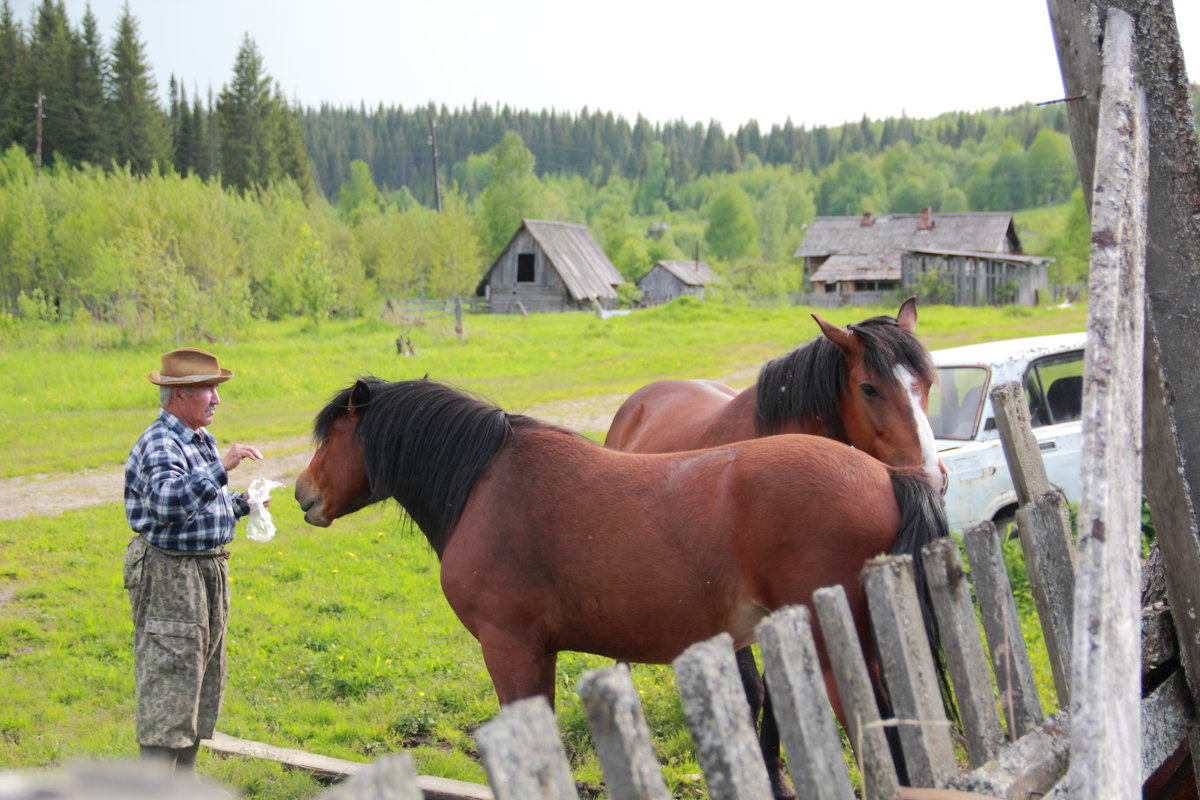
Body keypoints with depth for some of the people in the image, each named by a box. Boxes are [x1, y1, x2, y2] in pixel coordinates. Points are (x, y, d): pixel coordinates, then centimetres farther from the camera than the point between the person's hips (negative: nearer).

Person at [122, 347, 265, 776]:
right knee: (168, 686, -7)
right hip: (169, 575, -10)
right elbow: (169, 502, -36)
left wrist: (242, 503, 10)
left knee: (203, 680, 16)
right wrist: (220, 468, -40)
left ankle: (183, 780, 27)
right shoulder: (160, 444, -17)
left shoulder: (202, 440, 13)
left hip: (208, 570, 10)